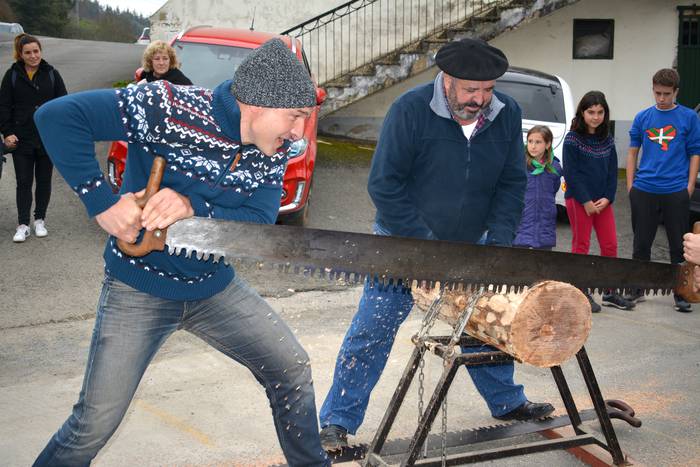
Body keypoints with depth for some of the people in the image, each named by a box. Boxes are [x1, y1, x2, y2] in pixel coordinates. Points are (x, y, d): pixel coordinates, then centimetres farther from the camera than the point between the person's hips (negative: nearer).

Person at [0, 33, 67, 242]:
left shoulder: (52, 74, 3)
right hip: (21, 139, -1)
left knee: (44, 180, 10)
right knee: (24, 182, 2)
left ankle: (40, 220, 23)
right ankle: (23, 225, 7)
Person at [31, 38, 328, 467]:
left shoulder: (274, 150, -7)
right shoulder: (170, 108, -25)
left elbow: (259, 225, -17)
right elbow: (57, 117, -26)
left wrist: (193, 208, -35)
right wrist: (102, 202, -31)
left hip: (216, 287, 5)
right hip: (139, 290, -5)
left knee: (293, 371, 9)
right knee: (95, 424, -5)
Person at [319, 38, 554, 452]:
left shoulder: (507, 114, -8)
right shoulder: (411, 110, -22)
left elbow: (512, 182, -2)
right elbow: (384, 184, -21)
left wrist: (499, 242, -15)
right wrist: (425, 245, -23)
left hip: (469, 245, 4)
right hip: (405, 242, -4)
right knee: (371, 333, -3)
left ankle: (508, 402, 36)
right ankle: (338, 422, 8)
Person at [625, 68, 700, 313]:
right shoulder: (643, 117, 7)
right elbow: (632, 151, 11)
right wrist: (630, 184, 5)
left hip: (676, 192, -2)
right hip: (644, 191, 2)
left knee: (679, 246, 4)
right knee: (641, 244, 9)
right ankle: (637, 290, 21)